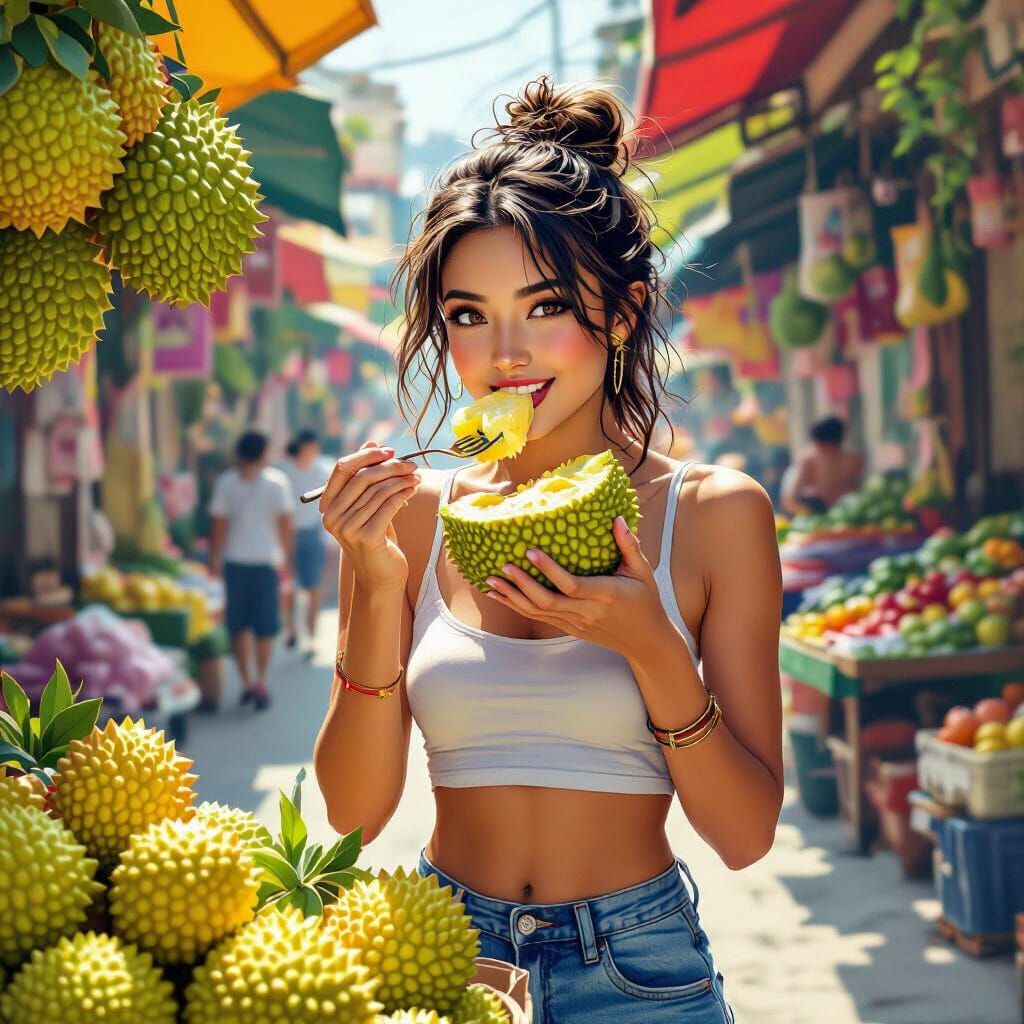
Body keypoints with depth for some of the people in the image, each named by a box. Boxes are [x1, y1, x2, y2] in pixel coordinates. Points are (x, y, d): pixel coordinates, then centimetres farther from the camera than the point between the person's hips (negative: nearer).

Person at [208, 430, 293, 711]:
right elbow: (285, 523, -5)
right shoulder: (276, 481, -6)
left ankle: (247, 683, 14)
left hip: (235, 561, 1)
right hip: (266, 560, -1)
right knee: (264, 626, 6)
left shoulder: (225, 482, -4)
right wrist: (287, 557, 5)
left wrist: (215, 558, 6)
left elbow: (219, 524, -3)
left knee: (239, 625, 11)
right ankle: (260, 683, 1)